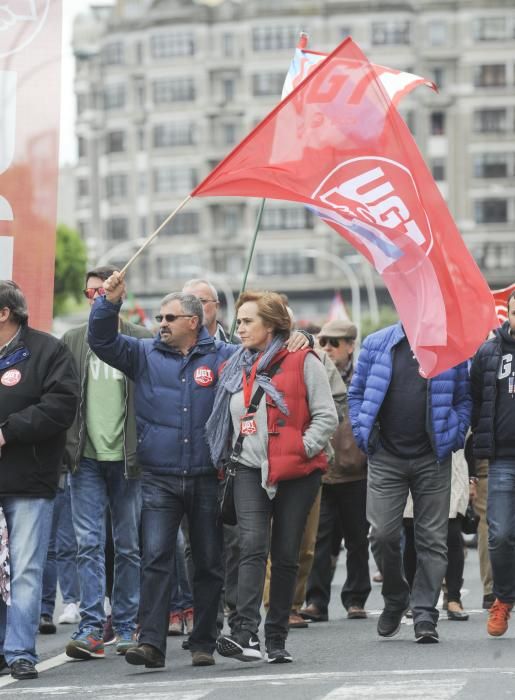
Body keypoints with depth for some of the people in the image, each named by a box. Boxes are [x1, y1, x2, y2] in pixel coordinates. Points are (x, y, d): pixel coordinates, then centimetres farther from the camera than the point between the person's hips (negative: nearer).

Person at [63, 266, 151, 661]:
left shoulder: (142, 341, 2)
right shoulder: (73, 341, 8)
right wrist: (66, 449, -2)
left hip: (128, 459, -1)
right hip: (87, 459, 1)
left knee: (129, 546, 7)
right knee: (89, 543, -6)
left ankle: (126, 625, 16)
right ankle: (92, 628, -8)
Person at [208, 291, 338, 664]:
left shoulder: (302, 362, -2)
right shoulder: (235, 369, 14)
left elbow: (327, 416, -4)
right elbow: (227, 422, 25)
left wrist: (303, 449, -13)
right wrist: (227, 457, 12)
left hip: (296, 473, -3)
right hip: (250, 471, 3)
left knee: (286, 555, 4)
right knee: (253, 546, -16)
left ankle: (277, 639, 12)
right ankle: (246, 633, -27)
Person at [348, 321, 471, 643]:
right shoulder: (377, 345, 5)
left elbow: (464, 398, 10)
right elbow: (357, 392, 11)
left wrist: (455, 437, -2)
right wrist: (364, 433, 1)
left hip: (432, 459, 0)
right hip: (386, 457, 0)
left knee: (433, 539, -1)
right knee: (383, 534, -6)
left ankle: (425, 614, 4)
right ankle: (396, 598, 19)